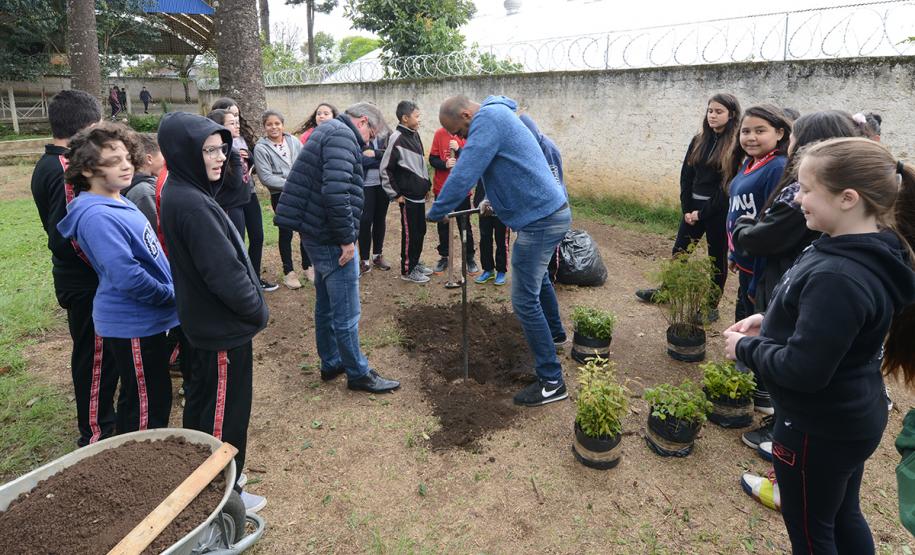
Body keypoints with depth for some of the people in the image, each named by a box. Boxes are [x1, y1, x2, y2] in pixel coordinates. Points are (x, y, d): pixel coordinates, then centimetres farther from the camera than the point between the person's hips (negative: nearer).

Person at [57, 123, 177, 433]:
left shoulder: (120, 203, 8)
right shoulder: (97, 217, -22)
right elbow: (127, 276, -29)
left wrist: (169, 293, 10)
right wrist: (171, 295, -15)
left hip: (146, 318, 10)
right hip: (132, 324, -10)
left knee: (155, 397, 22)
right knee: (146, 406, 4)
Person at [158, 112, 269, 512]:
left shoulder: (180, 194, 5)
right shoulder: (192, 205, -26)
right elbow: (224, 272, -27)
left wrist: (250, 305, 11)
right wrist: (257, 310, -11)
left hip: (203, 322, 10)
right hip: (225, 328, -10)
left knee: (201, 402, 23)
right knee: (226, 413, 6)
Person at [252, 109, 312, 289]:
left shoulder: (294, 142, 4)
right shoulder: (261, 148, -6)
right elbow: (266, 177, -12)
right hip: (280, 196, -3)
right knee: (286, 233, 6)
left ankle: (308, 266, 26)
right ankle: (288, 272, 20)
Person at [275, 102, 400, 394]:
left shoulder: (329, 131, 19)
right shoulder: (343, 136, -14)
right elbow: (335, 191, -28)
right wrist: (347, 238, -20)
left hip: (316, 234, 11)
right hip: (331, 238, -11)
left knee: (326, 305, 20)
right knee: (346, 313, 1)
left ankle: (330, 364, 34)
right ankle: (358, 374, 13)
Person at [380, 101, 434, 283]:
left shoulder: (414, 135, 10)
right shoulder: (397, 138, -15)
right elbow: (385, 168, -15)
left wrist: (426, 184, 16)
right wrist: (395, 194, -12)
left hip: (419, 195, 8)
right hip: (408, 196, -8)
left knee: (420, 231, 15)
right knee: (410, 233, 0)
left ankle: (415, 263, 30)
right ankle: (407, 270, 12)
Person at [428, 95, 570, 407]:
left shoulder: (487, 118, -16)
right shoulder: (498, 115, 16)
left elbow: (464, 174, -23)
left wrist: (436, 213, -13)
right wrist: (496, 201, 28)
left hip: (540, 220, -11)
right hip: (553, 211, 11)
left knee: (525, 300, -6)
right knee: (537, 276, 31)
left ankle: (551, 382, 3)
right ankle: (554, 332, 55)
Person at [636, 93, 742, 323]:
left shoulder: (736, 145, -11)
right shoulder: (698, 140, 6)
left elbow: (730, 185, -14)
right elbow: (686, 175, 6)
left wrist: (703, 213, -12)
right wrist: (686, 209, -3)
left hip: (719, 210, -5)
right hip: (693, 206, 5)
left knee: (717, 257, 8)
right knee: (679, 250, 15)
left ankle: (712, 305, 21)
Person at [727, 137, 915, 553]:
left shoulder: (837, 277, -33)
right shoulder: (874, 251, -2)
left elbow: (803, 369, -30)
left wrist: (746, 348, -15)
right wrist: (772, 321, 2)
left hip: (819, 430, -9)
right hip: (850, 418, 9)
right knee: (843, 517, 28)